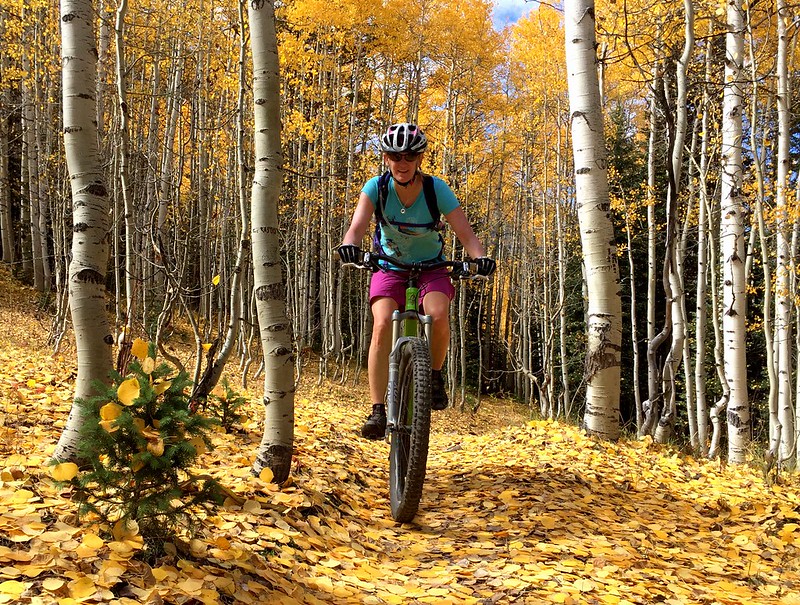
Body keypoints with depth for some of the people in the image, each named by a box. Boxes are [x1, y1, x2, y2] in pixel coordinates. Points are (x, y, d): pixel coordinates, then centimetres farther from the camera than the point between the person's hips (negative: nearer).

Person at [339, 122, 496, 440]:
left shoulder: (437, 189, -19)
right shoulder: (376, 187, -17)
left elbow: (465, 232, -26)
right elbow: (358, 224, -31)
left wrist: (480, 257, -46)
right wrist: (349, 245, -54)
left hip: (430, 267, 0)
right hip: (390, 267, 1)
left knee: (438, 315, -31)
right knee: (382, 325, -24)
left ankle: (434, 374, -1)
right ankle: (378, 411, -20)